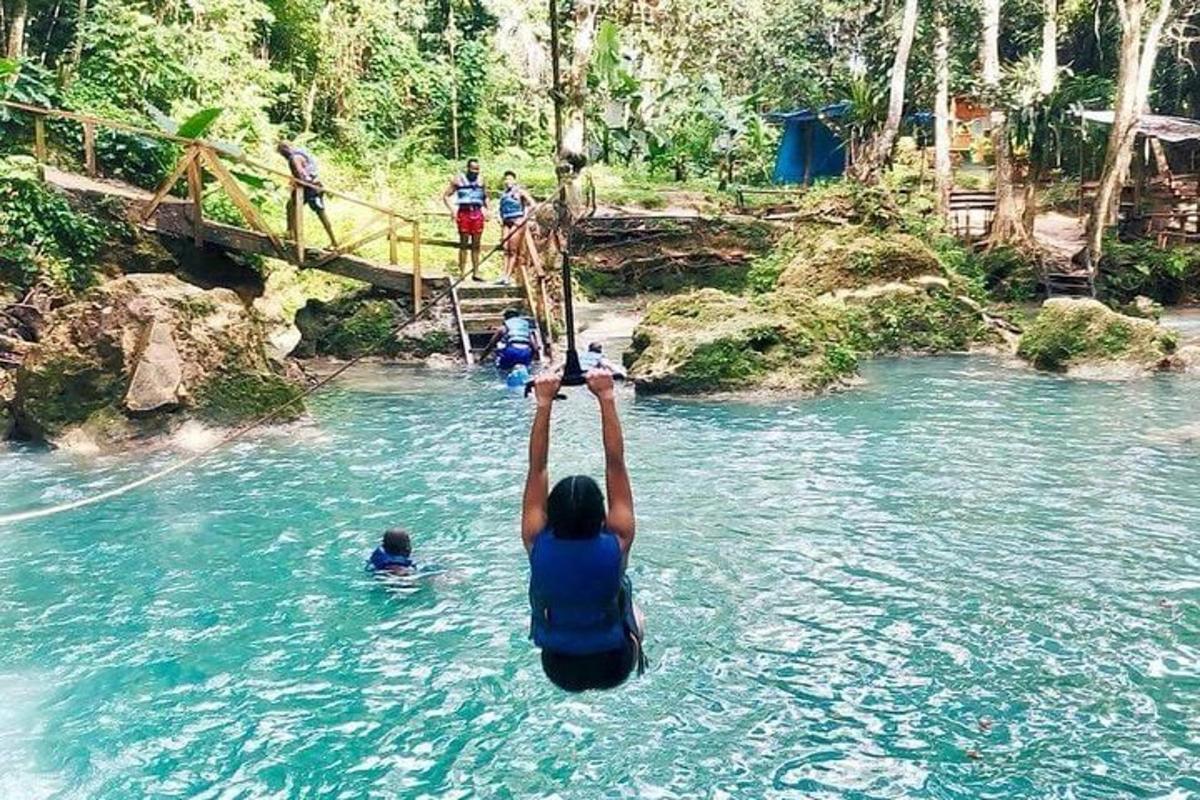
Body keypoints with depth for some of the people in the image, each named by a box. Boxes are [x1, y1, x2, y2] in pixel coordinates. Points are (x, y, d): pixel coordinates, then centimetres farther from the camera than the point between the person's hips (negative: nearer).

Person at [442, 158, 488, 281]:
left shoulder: (481, 180, 15)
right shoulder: (458, 180, 4)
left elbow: (485, 196, 26)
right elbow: (446, 195, 5)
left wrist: (486, 210, 12)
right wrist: (452, 209, -7)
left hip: (477, 213, 3)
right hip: (464, 213, -3)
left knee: (476, 245, 4)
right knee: (464, 244, -3)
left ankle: (475, 273, 8)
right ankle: (462, 273, -2)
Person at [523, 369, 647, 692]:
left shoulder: (538, 545, -24)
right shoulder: (616, 544, -26)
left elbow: (538, 468, -17)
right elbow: (615, 463, -23)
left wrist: (544, 404, -18)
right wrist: (607, 399, -21)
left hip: (559, 670, 1)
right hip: (612, 668, -1)